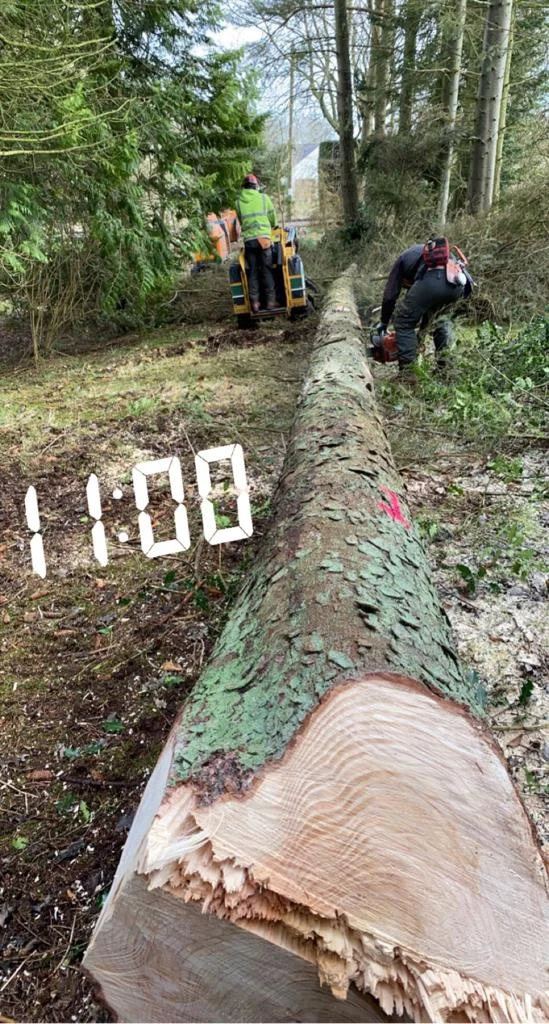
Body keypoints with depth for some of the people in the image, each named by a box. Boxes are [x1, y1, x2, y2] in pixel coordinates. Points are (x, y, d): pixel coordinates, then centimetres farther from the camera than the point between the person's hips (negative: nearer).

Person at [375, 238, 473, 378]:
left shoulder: (403, 259, 34)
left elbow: (390, 295, 27)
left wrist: (384, 323, 40)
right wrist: (422, 327, 48)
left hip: (432, 280, -5)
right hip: (456, 280, 5)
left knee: (404, 323, 12)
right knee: (440, 316, 33)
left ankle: (407, 375, 6)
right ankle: (445, 364, 26)